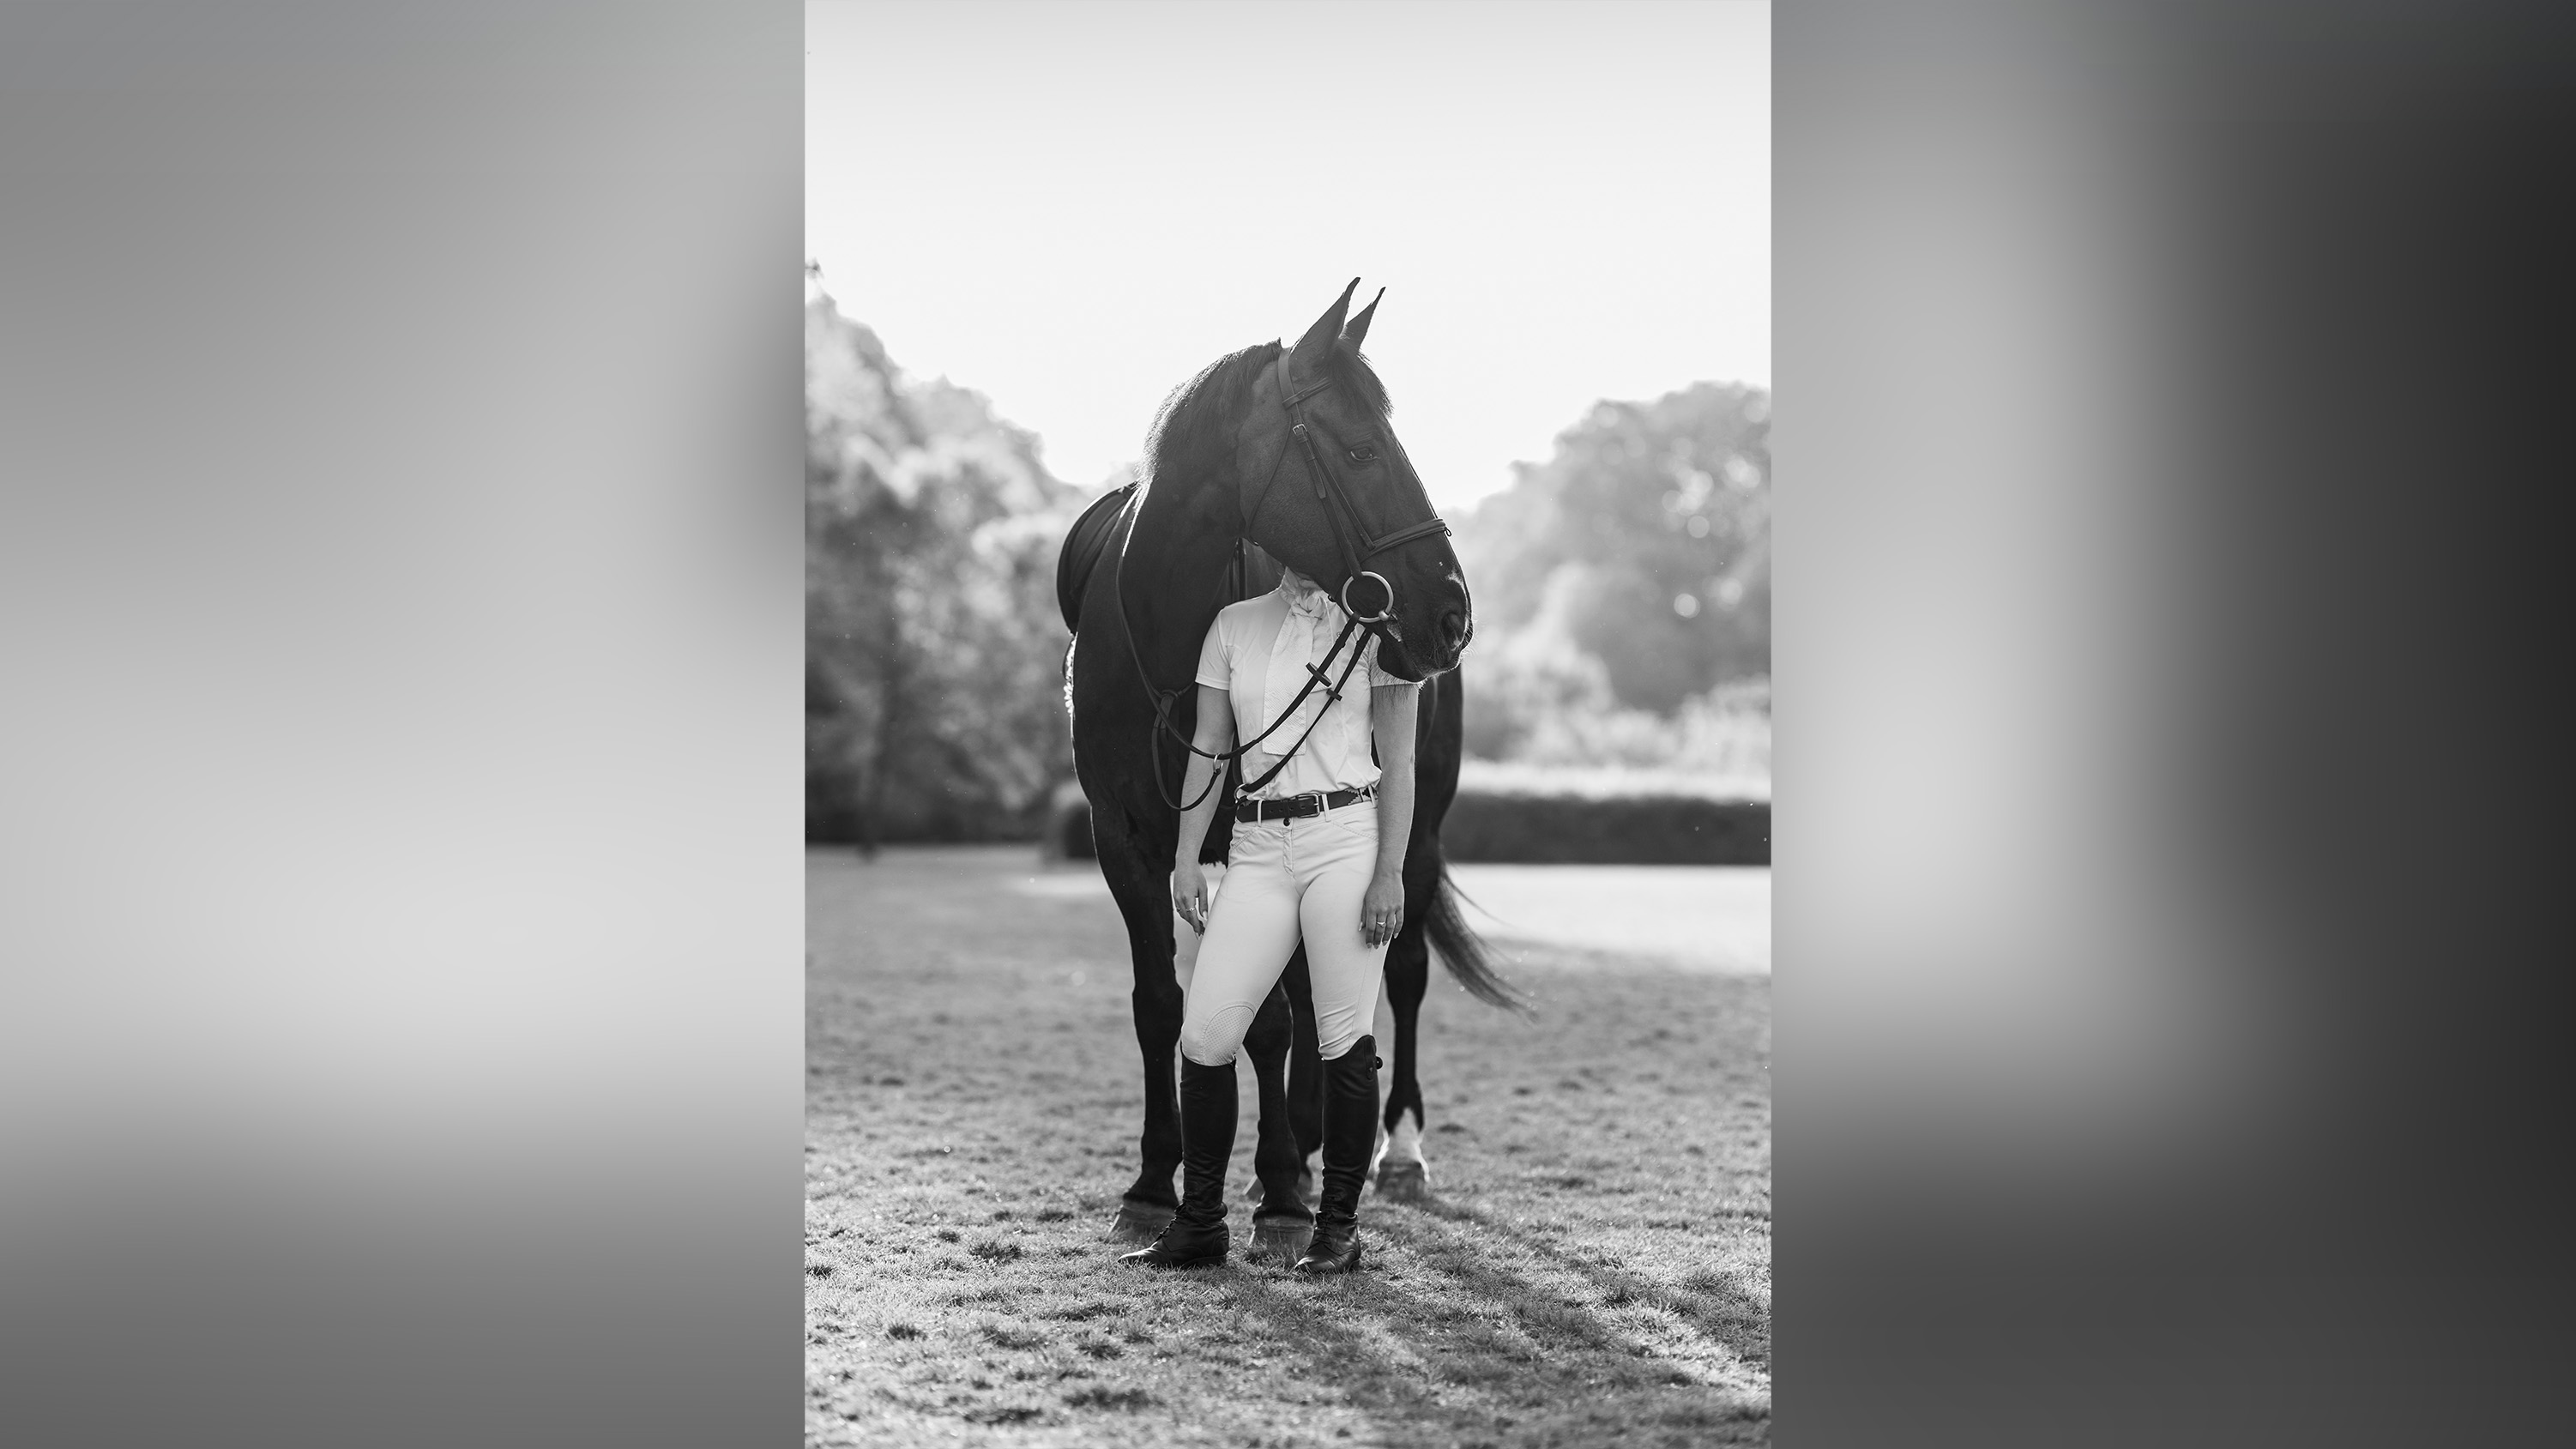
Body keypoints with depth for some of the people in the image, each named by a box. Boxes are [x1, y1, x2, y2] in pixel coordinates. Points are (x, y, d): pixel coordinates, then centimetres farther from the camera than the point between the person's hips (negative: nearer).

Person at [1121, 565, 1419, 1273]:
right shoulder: (1234, 626, 11)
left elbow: (1397, 763, -1)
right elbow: (1208, 749, 11)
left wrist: (1390, 873, -9)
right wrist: (1187, 858, 4)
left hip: (1347, 839, -3)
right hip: (1258, 849, 3)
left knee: (1345, 1040, -3)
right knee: (1204, 1034, -3)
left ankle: (1339, 1227, 10)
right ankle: (1200, 1222, 10)